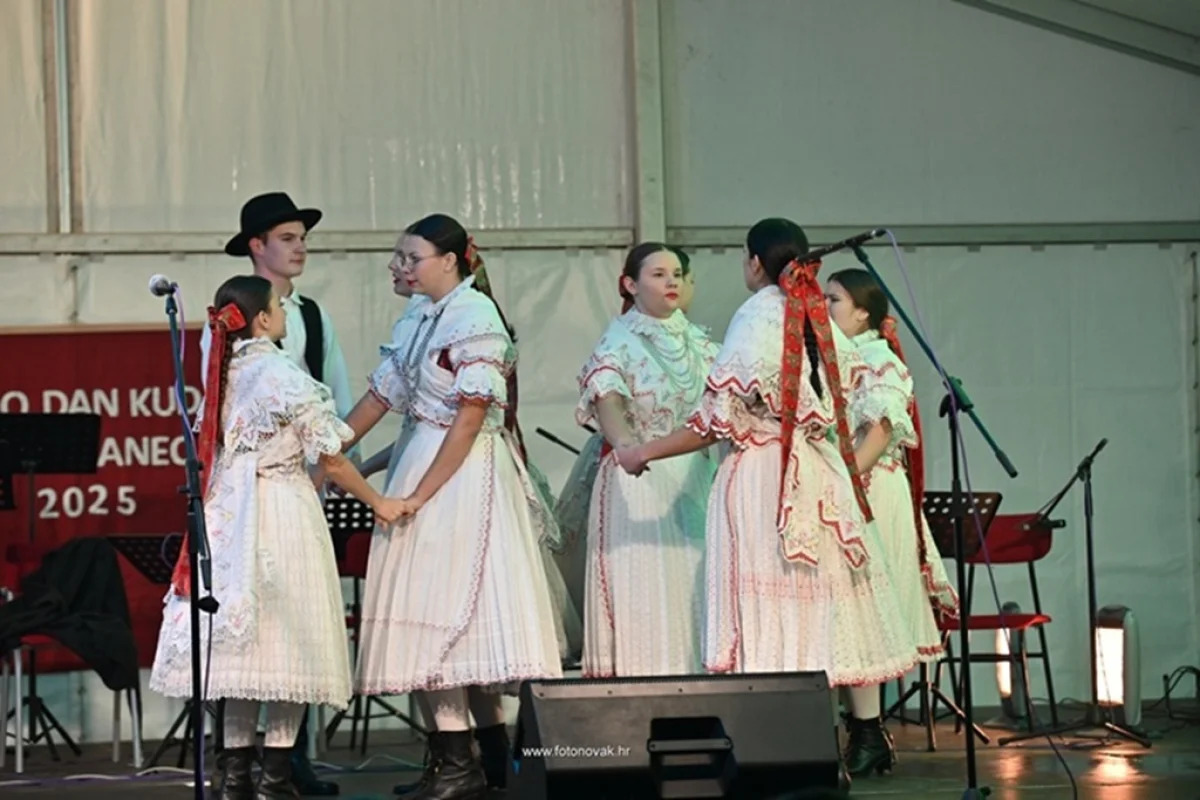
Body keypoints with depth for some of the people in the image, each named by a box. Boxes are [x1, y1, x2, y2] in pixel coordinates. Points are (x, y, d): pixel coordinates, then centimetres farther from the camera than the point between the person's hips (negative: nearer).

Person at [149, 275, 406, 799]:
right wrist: (377, 504, 3)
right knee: (286, 636, 1)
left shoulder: (223, 376, 7)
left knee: (239, 638, 9)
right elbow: (331, 462, -9)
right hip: (282, 515, -6)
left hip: (228, 515, 6)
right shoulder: (288, 378, -13)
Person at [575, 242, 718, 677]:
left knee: (695, 577, 2)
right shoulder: (618, 343, -5)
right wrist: (625, 443, -41)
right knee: (642, 580, -8)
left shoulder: (697, 342, 13)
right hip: (637, 478, -5)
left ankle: (694, 672, 6)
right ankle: (637, 682, -7)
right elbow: (607, 403, -22)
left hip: (694, 476, 5)